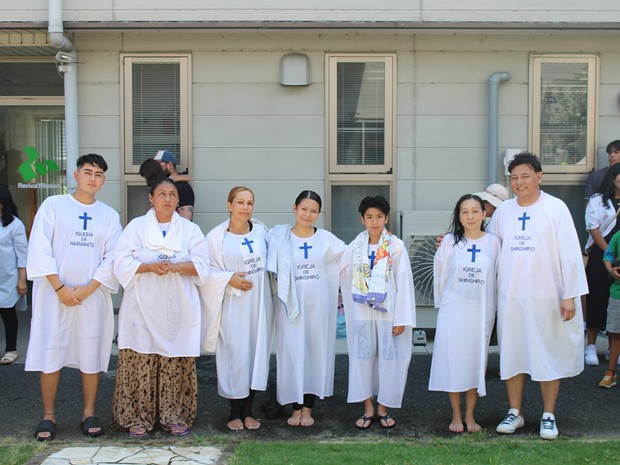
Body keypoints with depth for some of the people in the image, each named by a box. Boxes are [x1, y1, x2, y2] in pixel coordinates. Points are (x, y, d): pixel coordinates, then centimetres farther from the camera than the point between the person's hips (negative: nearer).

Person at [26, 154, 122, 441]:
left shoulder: (109, 215, 8)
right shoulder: (53, 205, 2)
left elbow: (112, 258, 1)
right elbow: (40, 250, -5)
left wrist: (87, 289, -10)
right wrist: (60, 288, -11)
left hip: (92, 296, 2)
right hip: (54, 293, -1)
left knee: (91, 353, 4)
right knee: (50, 352, 1)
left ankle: (89, 413, 16)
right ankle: (48, 415, 14)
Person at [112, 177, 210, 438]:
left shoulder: (190, 229, 10)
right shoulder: (136, 227, 8)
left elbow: (202, 265, 1)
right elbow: (121, 262, -2)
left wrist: (175, 267, -16)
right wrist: (149, 267, -17)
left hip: (178, 308, 1)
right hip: (143, 307, 0)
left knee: (177, 363, 1)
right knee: (141, 362, -2)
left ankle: (175, 416, 13)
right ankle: (138, 416, 10)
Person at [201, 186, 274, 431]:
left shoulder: (261, 231, 6)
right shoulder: (216, 236, -5)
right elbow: (206, 270, -4)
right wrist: (228, 279, -16)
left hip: (258, 303, 4)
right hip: (232, 304, -3)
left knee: (257, 353, 6)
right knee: (235, 355, -1)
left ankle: (248, 411, 19)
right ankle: (235, 412, 14)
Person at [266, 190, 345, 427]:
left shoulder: (326, 239, 3)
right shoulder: (279, 236, 0)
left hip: (317, 304, 1)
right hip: (291, 304, -1)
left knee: (316, 351, 5)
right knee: (292, 352, 2)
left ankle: (308, 408, 17)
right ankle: (296, 408, 15)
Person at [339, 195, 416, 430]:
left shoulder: (396, 247, -5)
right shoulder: (355, 247, 3)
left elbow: (404, 283, -6)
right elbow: (341, 275, 9)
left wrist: (401, 318, -8)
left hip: (388, 312, -2)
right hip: (362, 312, 2)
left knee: (389, 358, 4)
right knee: (362, 357, 6)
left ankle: (383, 407, 18)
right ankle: (368, 408, 19)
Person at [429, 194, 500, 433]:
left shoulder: (493, 242, 0)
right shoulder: (450, 241, -2)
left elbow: (496, 275, 7)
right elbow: (439, 274, 7)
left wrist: (491, 309, 8)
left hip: (481, 311, 1)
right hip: (453, 311, -1)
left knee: (476, 361, 7)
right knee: (453, 360, 2)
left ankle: (470, 415, 20)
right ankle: (456, 415, 15)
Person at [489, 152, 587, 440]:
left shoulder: (556, 208, -5)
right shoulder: (503, 211, 6)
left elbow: (570, 253, -7)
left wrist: (570, 295, -12)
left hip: (546, 297, -3)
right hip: (510, 297, 3)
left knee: (549, 354, 6)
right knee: (512, 353, 9)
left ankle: (548, 416, 21)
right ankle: (515, 413, 23)